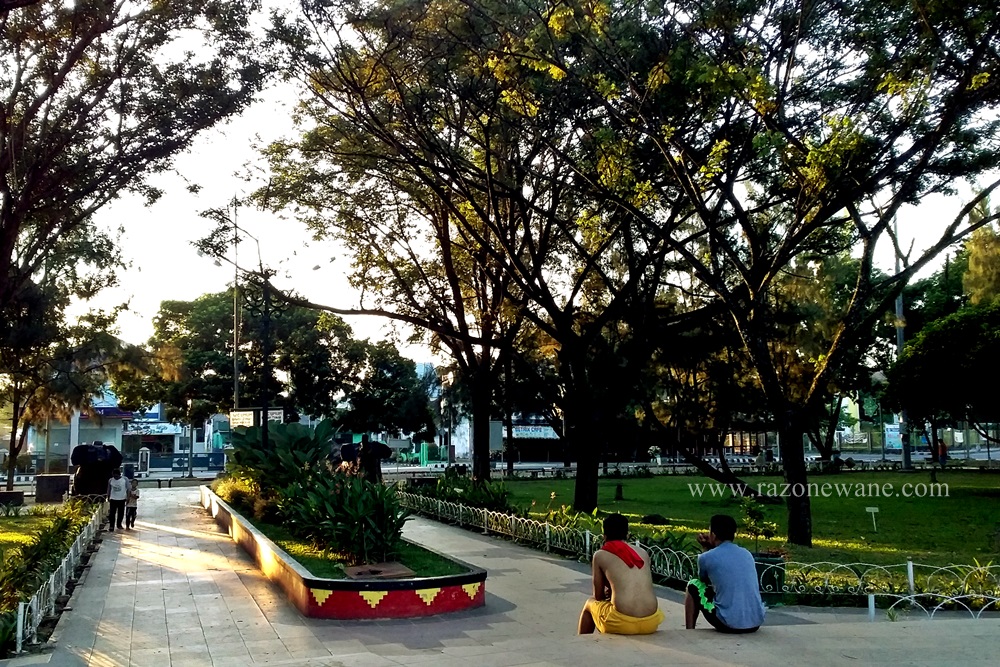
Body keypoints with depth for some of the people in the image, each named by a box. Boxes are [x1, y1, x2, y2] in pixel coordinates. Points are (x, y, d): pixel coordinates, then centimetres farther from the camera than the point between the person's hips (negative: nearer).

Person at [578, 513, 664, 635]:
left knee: (590, 604, 29)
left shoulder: (600, 555, 5)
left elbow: (599, 596, 12)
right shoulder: (642, 552, 15)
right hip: (651, 623, 4)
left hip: (621, 624, -4)